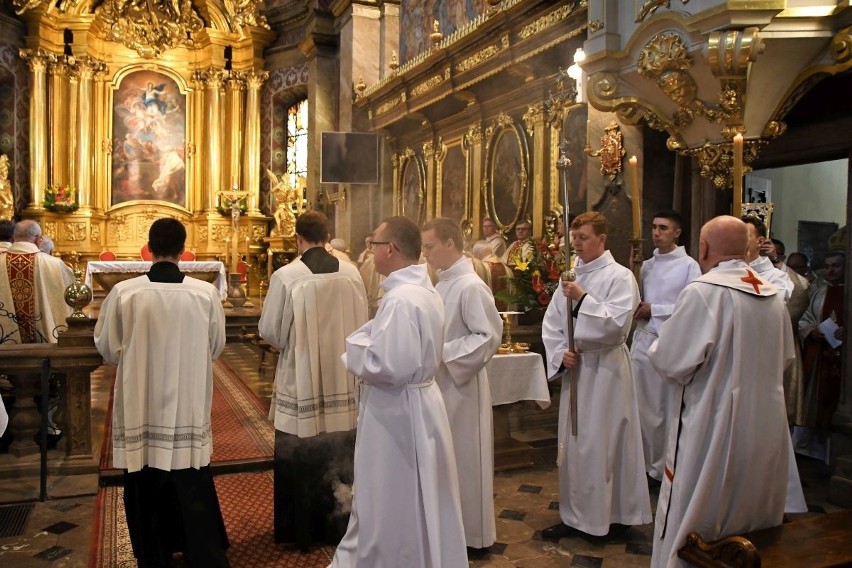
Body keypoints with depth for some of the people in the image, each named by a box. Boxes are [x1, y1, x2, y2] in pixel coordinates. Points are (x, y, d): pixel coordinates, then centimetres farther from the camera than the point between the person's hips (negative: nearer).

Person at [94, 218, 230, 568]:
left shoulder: (123, 293, -12)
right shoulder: (206, 293, -11)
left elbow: (106, 347, 3)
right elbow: (216, 346, 3)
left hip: (140, 406, 0)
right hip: (189, 405, 0)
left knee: (147, 492, 16)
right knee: (194, 493, 11)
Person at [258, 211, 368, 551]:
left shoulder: (285, 276, -13)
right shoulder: (351, 273, -4)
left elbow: (269, 331, -6)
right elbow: (361, 324, 4)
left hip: (300, 380, -3)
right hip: (342, 379, 3)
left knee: (299, 458, 11)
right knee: (337, 457, 15)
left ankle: (301, 529, 24)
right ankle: (336, 523, 29)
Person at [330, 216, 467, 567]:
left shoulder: (401, 299, -24)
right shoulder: (423, 289, 7)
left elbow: (389, 366, -29)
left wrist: (353, 351, -12)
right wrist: (365, 341, 4)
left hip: (397, 413, -10)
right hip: (415, 404, 10)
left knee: (391, 509, 8)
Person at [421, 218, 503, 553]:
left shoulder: (470, 286, -19)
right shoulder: (444, 283, 8)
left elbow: (489, 336, -22)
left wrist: (444, 354, -22)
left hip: (460, 386, -8)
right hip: (439, 383, 9)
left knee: (463, 460, 5)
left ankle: (472, 533, 23)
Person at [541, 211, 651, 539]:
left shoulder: (620, 277, -8)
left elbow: (617, 324, -19)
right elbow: (551, 322, 9)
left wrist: (584, 299, -21)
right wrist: (560, 352, -6)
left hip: (605, 369, -6)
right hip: (575, 367, 6)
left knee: (602, 442, 0)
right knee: (573, 442, 12)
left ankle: (614, 513, 17)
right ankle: (576, 514, 25)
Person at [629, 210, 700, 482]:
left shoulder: (689, 266, -5)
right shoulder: (646, 265, 13)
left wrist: (654, 309, -11)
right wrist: (636, 309, -4)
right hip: (642, 339, 5)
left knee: (668, 408, 5)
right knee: (641, 405, 9)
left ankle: (665, 467, 18)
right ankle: (644, 462, 23)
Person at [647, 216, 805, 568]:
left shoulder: (703, 292, -19)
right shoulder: (773, 295, 3)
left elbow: (668, 361, -20)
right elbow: (784, 357, 15)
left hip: (714, 431, -7)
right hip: (766, 429, 7)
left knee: (691, 525, 8)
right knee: (754, 527, 23)